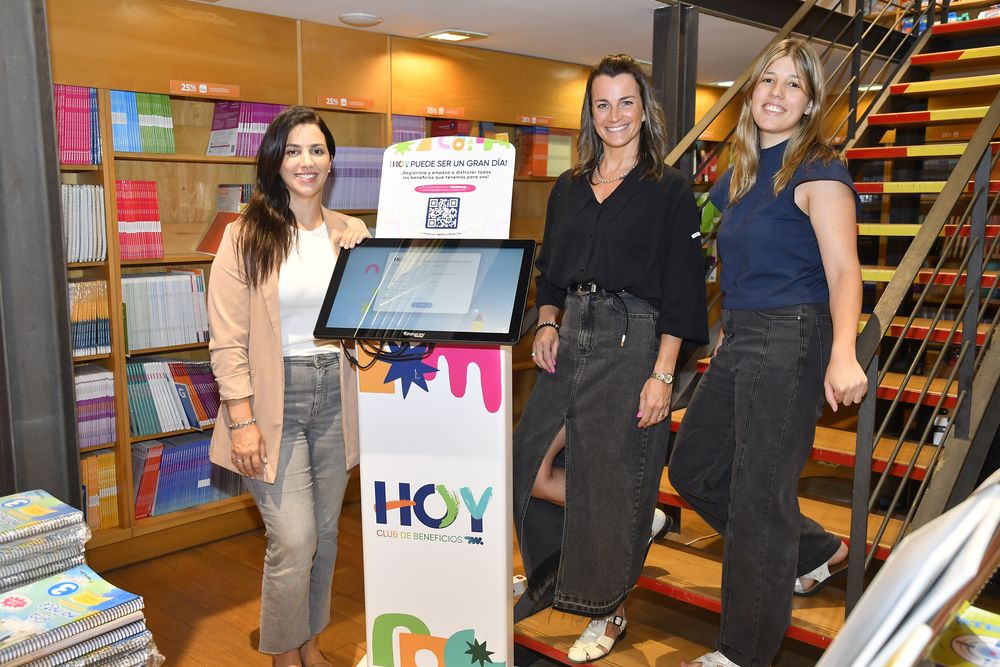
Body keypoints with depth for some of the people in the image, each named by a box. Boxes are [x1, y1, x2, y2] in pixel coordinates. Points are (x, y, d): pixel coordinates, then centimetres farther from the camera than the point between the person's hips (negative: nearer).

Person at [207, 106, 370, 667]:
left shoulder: (351, 233, 7)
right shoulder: (245, 238, -5)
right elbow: (228, 341, -8)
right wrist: (242, 420, -14)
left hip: (334, 394, 4)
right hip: (274, 399, -4)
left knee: (326, 532, 13)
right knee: (293, 542, -4)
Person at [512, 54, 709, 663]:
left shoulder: (669, 190, -2)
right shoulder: (569, 189, 13)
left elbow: (680, 291, -7)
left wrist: (663, 375, -14)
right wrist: (546, 323, 0)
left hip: (631, 344, -5)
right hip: (569, 341, 6)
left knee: (612, 483, 0)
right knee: (529, 469, 1)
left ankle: (608, 613, 23)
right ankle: (641, 522, 26)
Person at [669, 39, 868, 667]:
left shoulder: (818, 171, -10)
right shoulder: (743, 172, 14)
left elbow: (843, 270, -19)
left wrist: (843, 354, -32)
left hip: (792, 339, -9)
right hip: (741, 338, 9)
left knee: (758, 492, -2)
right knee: (694, 467, 16)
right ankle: (815, 550, 34)